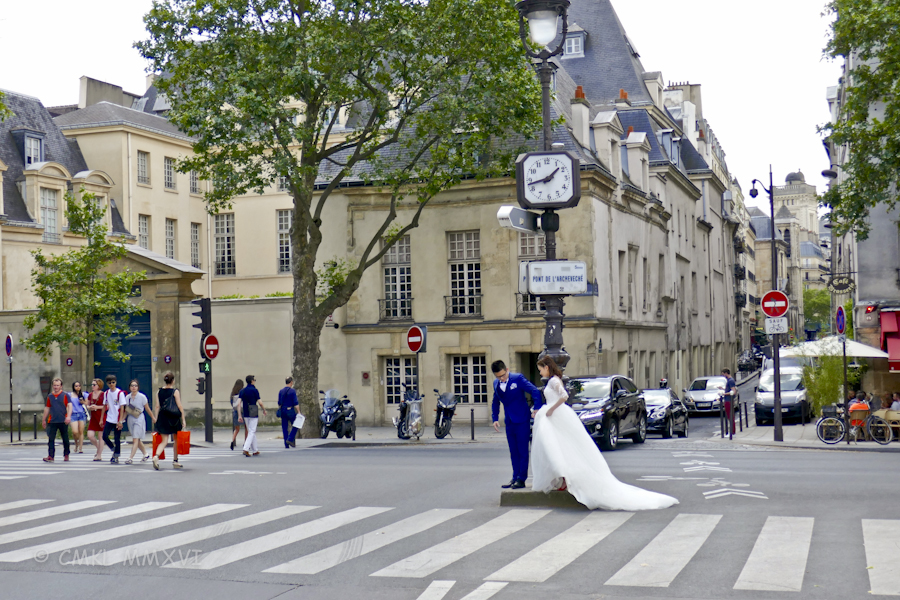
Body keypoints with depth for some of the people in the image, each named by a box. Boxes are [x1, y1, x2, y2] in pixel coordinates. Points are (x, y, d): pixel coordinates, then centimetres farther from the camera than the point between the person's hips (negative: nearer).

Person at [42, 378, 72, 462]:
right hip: (52, 421, 3)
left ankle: (66, 455, 19)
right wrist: (43, 420, 19)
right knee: (50, 439, -6)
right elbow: (47, 408, 18)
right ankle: (51, 456, -7)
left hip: (63, 421, -3)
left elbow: (69, 406, -8)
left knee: (65, 439, 6)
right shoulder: (50, 396, 11)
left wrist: (68, 416, -23)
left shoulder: (65, 395, 1)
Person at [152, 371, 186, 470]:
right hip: (174, 418, -3)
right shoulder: (175, 391, -6)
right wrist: (183, 420, -5)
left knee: (164, 441, 2)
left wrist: (155, 418, 9)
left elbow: (157, 407, 3)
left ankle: (156, 456, -25)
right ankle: (175, 461, 20)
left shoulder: (159, 392, 5)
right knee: (176, 440, 14)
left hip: (162, 418, 3)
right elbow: (180, 407, -8)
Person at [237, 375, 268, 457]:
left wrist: (239, 415, -1)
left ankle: (255, 450, 21)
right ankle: (246, 449, -20)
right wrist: (264, 410, 8)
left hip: (245, 414, 6)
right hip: (253, 413, -6)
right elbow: (260, 402, -10)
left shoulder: (242, 391, 6)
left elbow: (239, 403, -1)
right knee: (252, 432, -4)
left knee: (251, 431, 15)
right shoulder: (254, 390, -9)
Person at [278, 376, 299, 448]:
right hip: (290, 410, -5)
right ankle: (290, 439, -10)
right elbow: (295, 403, -13)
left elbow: (279, 403, 13)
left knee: (284, 427, 7)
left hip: (283, 410, 6)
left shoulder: (281, 391, 9)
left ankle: (286, 445, 6)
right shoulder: (292, 391, -9)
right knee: (295, 426, 6)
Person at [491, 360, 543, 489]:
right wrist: (495, 418, 10)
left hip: (522, 420, -6)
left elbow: (535, 391, -14)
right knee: (513, 452, 10)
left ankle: (522, 479, 1)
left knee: (522, 450, -2)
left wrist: (537, 408, -22)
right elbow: (495, 402, 19)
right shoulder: (496, 383, 7)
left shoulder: (518, 378, -11)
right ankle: (515, 477, 17)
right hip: (509, 421, 6)